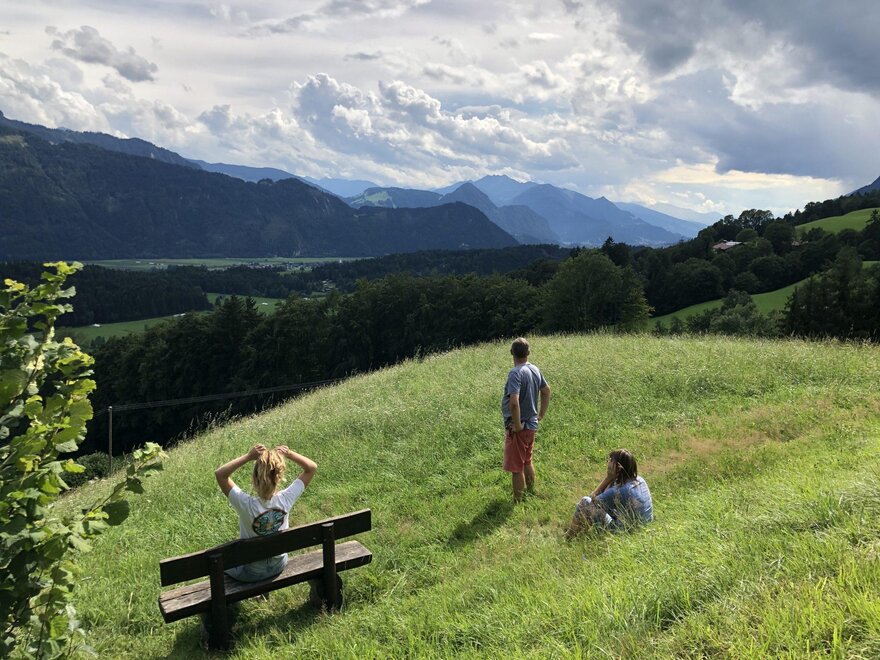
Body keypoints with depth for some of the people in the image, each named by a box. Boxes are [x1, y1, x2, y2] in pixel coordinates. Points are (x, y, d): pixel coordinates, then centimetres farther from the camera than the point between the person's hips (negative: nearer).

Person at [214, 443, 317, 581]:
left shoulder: (247, 504, -34)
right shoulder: (286, 500, -26)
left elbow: (219, 474, -26)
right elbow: (312, 468, -14)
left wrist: (248, 457, -33)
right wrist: (289, 454, -25)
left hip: (251, 573, -3)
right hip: (278, 566, 4)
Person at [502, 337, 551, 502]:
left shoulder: (515, 373, -23)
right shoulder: (535, 369, 4)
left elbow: (514, 402, -34)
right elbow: (546, 391, 18)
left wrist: (517, 425, -22)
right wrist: (541, 414, 22)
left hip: (519, 428, -8)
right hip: (532, 425, 8)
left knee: (517, 468, 4)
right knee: (527, 462, 25)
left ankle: (518, 502, 15)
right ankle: (531, 493, 39)